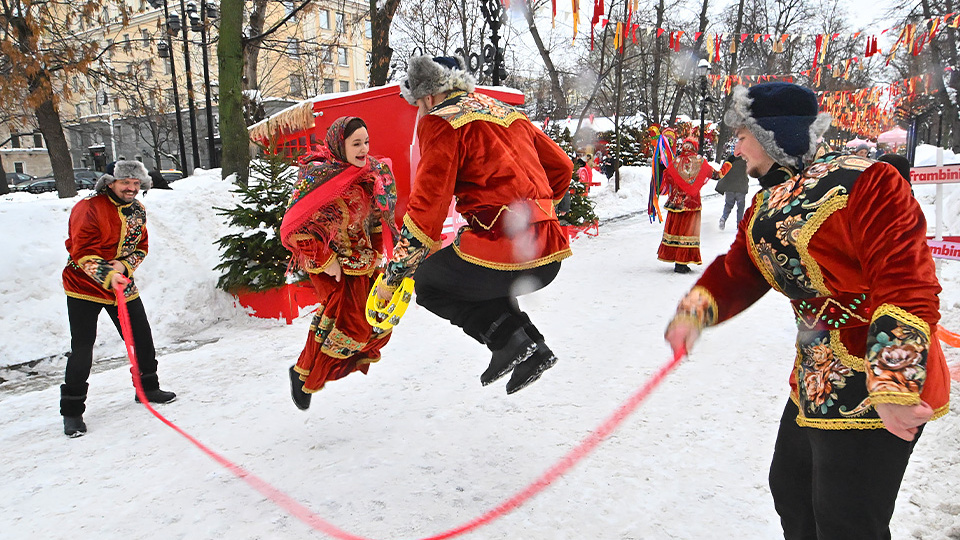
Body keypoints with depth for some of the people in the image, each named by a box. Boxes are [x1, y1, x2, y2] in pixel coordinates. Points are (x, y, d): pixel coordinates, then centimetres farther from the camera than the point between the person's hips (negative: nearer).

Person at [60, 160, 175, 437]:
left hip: (123, 285, 6)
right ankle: (72, 411, 7)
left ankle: (147, 388, 31)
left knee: (142, 339, 9)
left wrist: (123, 266, -14)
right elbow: (82, 252, -21)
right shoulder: (88, 209, -17)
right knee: (82, 349, -6)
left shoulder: (138, 211, 4)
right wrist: (107, 277, -35)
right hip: (84, 287, -6)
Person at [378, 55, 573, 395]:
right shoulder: (508, 111, 21)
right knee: (477, 280, 33)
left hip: (501, 250, -8)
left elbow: (427, 206, -9)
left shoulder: (442, 122, -1)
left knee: (428, 283, 16)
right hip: (550, 257, 8)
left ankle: (510, 338, 0)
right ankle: (530, 348, 15)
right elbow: (561, 166, 27)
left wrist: (393, 276, -2)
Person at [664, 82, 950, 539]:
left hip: (870, 394, -9)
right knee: (791, 492, 22)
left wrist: (894, 385, -29)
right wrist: (693, 315, -11)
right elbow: (737, 273, 7)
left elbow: (907, 286, -24)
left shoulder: (863, 183, -19)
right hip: (814, 384, 9)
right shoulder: (766, 204, 9)